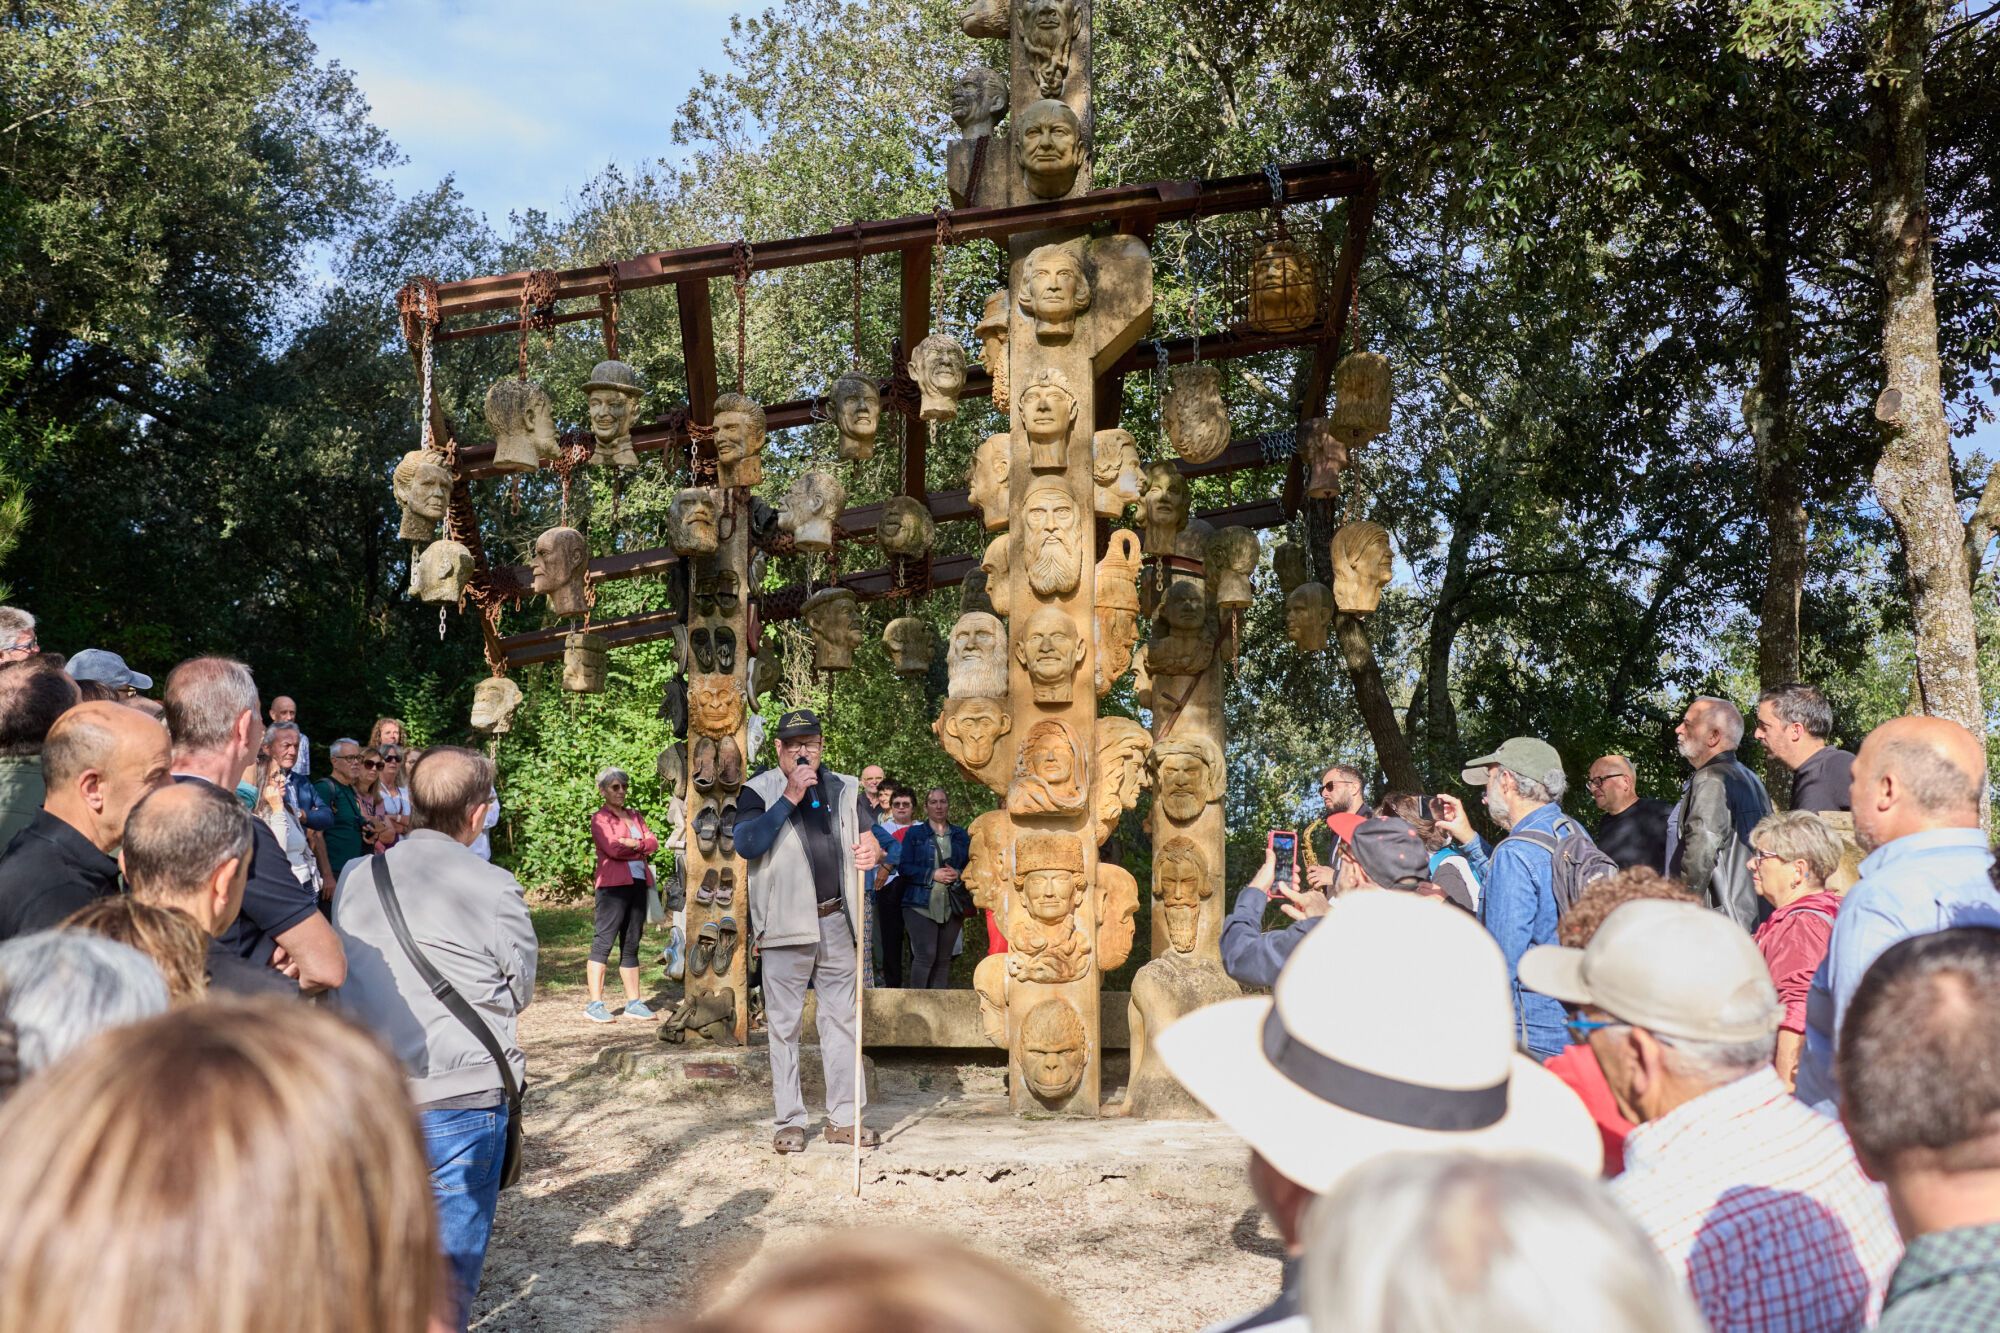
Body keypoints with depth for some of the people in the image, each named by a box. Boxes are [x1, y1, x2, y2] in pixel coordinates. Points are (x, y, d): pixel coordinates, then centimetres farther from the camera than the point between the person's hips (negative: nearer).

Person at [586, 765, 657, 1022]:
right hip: (613, 884, -7)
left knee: (631, 944, 8)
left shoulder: (635, 816, 20)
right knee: (604, 941, -8)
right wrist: (641, 849, -1)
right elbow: (613, 848, -14)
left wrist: (632, 843, -9)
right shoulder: (600, 818, 0)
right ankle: (594, 1005, -8)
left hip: (638, 883, 7)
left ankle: (633, 1002, 10)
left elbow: (653, 841, 6)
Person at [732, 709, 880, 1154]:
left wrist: (873, 850, -17)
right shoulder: (759, 791, 1)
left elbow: (870, 835, 8)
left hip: (837, 922, 3)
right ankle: (790, 1120, 10)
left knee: (841, 1019, 7)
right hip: (785, 925, -3)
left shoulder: (846, 789, 12)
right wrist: (789, 798, -17)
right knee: (784, 1024, 2)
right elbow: (745, 844, -13)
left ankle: (844, 1118, 14)